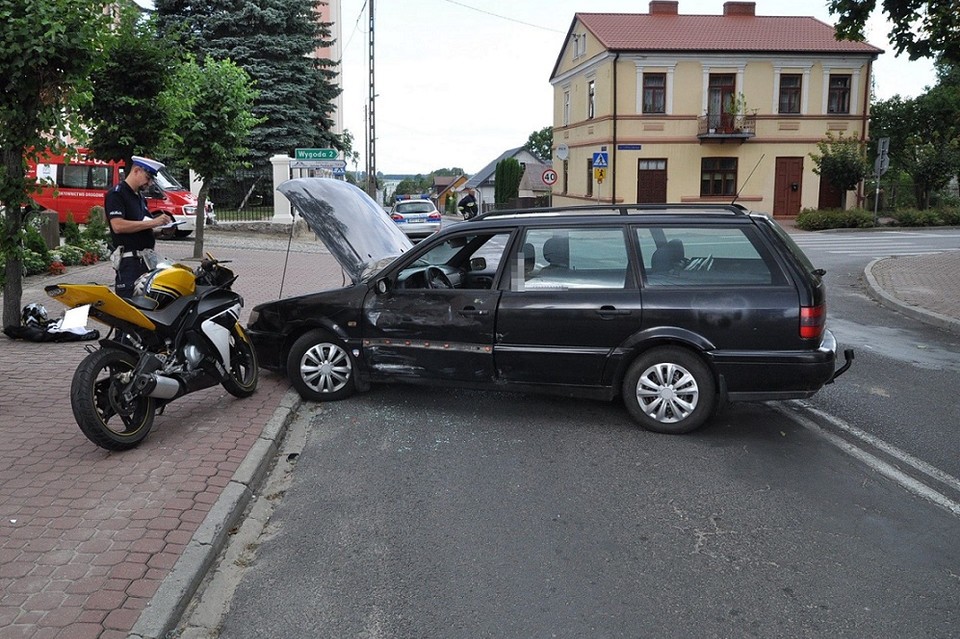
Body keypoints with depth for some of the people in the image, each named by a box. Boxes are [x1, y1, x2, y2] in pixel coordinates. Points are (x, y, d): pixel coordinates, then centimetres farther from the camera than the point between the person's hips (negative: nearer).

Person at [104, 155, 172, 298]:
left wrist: (160, 224, 9)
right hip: (129, 259, -9)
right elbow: (118, 226, -20)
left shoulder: (140, 197, 20)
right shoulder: (116, 193, -7)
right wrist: (152, 223, -20)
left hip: (147, 258, 9)